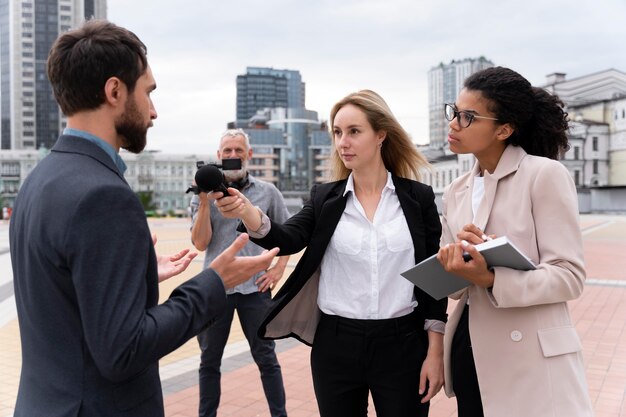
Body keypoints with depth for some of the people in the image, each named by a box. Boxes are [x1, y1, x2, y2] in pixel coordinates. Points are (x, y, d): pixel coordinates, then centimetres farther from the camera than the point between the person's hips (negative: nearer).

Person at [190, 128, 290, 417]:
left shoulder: (267, 192, 3)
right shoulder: (204, 193, 2)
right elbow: (201, 244, -6)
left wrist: (278, 269, 1)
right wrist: (205, 203, -15)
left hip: (255, 287, 0)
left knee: (266, 358, 8)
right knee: (209, 360, 13)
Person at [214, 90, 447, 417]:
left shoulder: (418, 197, -1)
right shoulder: (324, 198, 3)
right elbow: (287, 240, -14)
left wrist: (435, 352, -3)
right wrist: (247, 212, -33)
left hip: (402, 345, -1)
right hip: (336, 345, 2)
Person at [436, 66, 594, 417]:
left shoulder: (546, 174, -9)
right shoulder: (456, 192, 9)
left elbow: (569, 276, -14)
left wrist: (489, 278, -27)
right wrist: (455, 269, -14)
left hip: (531, 359, -5)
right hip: (470, 349, 6)